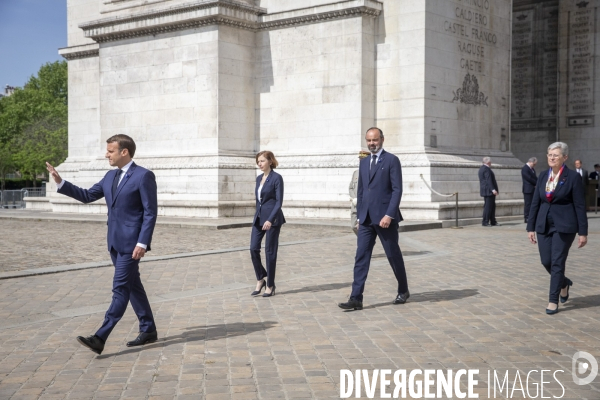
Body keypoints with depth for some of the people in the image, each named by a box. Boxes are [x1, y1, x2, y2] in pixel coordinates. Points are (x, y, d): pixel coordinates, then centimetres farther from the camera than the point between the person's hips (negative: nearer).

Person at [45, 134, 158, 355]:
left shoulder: (144, 176, -11)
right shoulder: (110, 176, 13)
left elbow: (150, 212, -14)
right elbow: (87, 196, 16)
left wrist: (142, 243, -19)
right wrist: (61, 183, 6)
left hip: (131, 243, -8)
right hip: (115, 242, 8)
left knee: (120, 289, -8)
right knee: (132, 286, 13)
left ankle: (100, 338, -11)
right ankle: (148, 330, 23)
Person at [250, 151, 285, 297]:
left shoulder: (276, 178, -9)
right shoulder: (259, 178, 13)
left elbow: (279, 201, -14)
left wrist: (270, 220, -22)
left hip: (272, 219, -7)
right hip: (259, 217, 7)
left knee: (270, 252, -1)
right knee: (254, 249, -2)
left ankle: (270, 286, 9)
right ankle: (260, 280, 13)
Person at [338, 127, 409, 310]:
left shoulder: (391, 160, -6)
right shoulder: (364, 162, 14)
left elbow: (397, 190, -11)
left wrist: (389, 215, -19)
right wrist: (359, 215, 13)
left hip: (385, 217, -5)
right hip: (366, 218, 6)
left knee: (393, 255, 8)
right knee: (361, 257, -2)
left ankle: (403, 291, 28)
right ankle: (356, 298, -4)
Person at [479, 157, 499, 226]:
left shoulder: (482, 168, 17)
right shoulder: (486, 169, -15)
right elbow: (489, 180, -23)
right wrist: (493, 189, -26)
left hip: (485, 191, 11)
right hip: (489, 191, -11)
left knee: (492, 206, 13)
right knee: (488, 206, -7)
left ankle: (493, 222, 16)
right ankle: (485, 222, -5)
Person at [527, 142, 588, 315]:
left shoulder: (573, 177, -7)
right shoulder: (543, 176, 7)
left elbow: (580, 206, -7)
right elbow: (535, 202, 9)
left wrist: (583, 232, -8)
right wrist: (531, 227, 7)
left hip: (564, 226, -5)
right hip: (544, 225, 5)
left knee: (557, 263, -3)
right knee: (546, 261, 8)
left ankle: (553, 301, 6)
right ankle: (564, 283, 38)